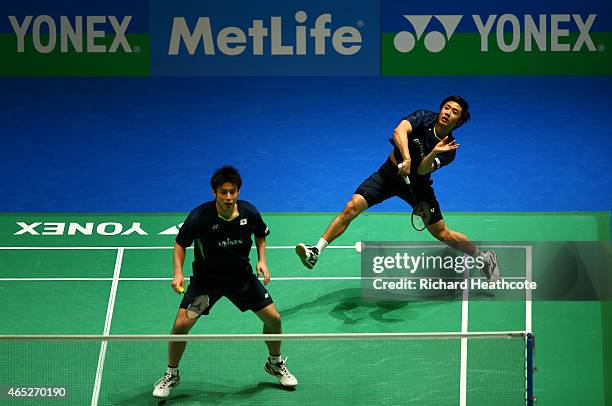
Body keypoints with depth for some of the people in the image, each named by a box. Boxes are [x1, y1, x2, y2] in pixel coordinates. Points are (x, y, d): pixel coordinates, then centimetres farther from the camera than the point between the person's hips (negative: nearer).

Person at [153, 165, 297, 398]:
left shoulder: (250, 213, -16)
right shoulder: (200, 217, -24)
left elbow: (261, 234, 8)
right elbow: (180, 243, -7)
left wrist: (262, 260, -6)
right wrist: (178, 273, -20)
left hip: (242, 276, 3)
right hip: (206, 277, -2)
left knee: (273, 318, 0)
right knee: (181, 324, -14)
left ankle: (275, 364, 30)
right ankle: (171, 375, 10)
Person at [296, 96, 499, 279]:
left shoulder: (448, 150, -16)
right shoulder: (424, 118, -16)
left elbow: (423, 170, -26)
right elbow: (400, 130, -34)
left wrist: (434, 153, -44)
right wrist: (406, 158, -48)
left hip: (417, 184, 0)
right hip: (389, 173, 0)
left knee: (442, 234, 1)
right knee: (352, 207, -17)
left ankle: (484, 258, 23)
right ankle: (316, 251, -15)